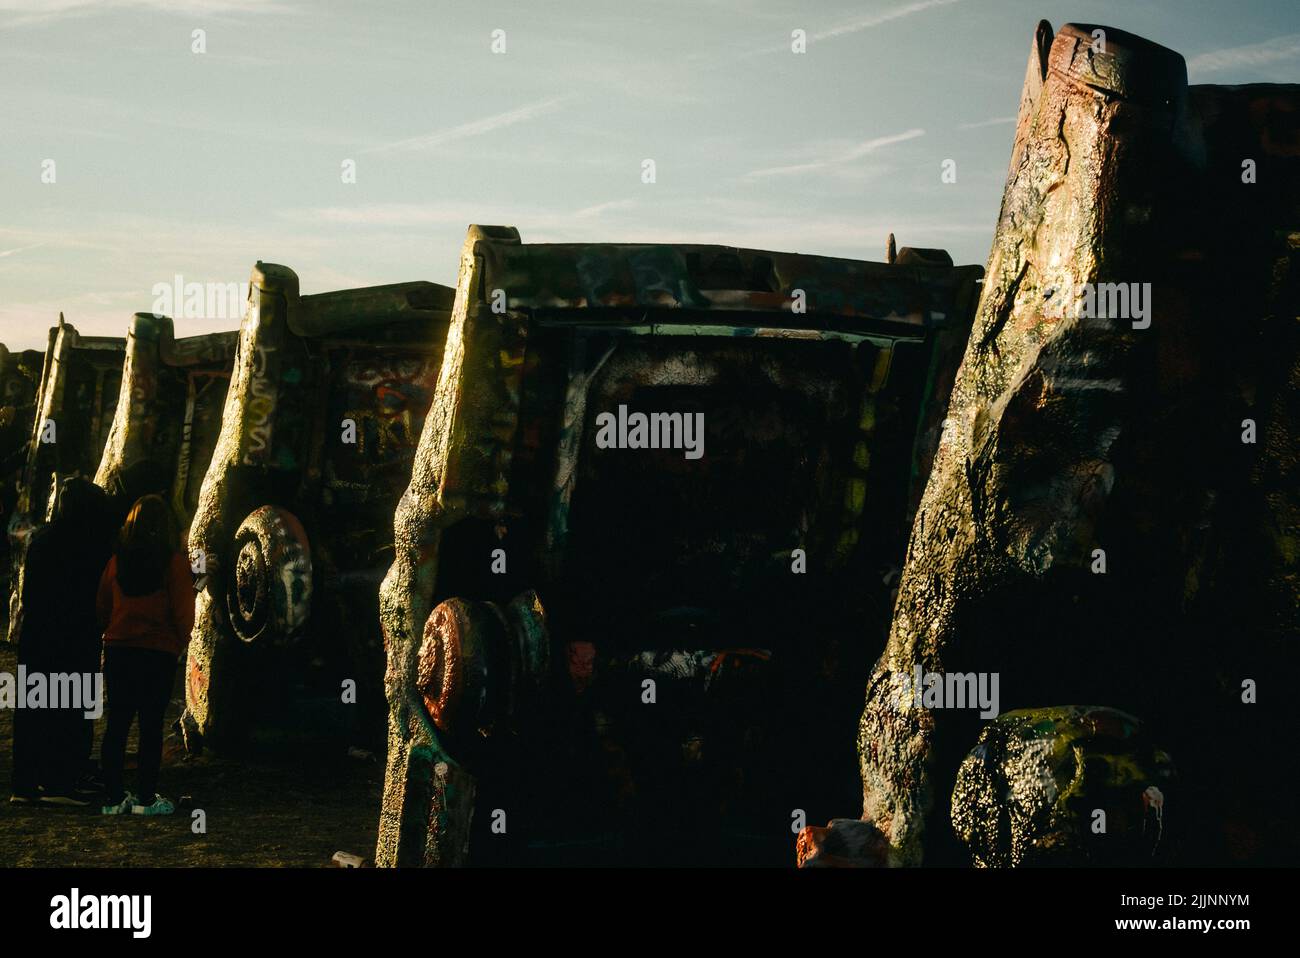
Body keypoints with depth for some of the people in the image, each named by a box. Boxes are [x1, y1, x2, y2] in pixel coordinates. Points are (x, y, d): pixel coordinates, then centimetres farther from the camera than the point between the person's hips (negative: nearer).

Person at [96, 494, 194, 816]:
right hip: (159, 653, -4)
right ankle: (146, 798, 3)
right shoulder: (174, 562, -10)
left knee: (117, 724, 8)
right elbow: (183, 612, -9)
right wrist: (179, 644, 8)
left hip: (118, 649, 4)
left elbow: (102, 608, 8)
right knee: (151, 724, 2)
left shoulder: (117, 561, 2)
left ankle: (113, 798, 9)